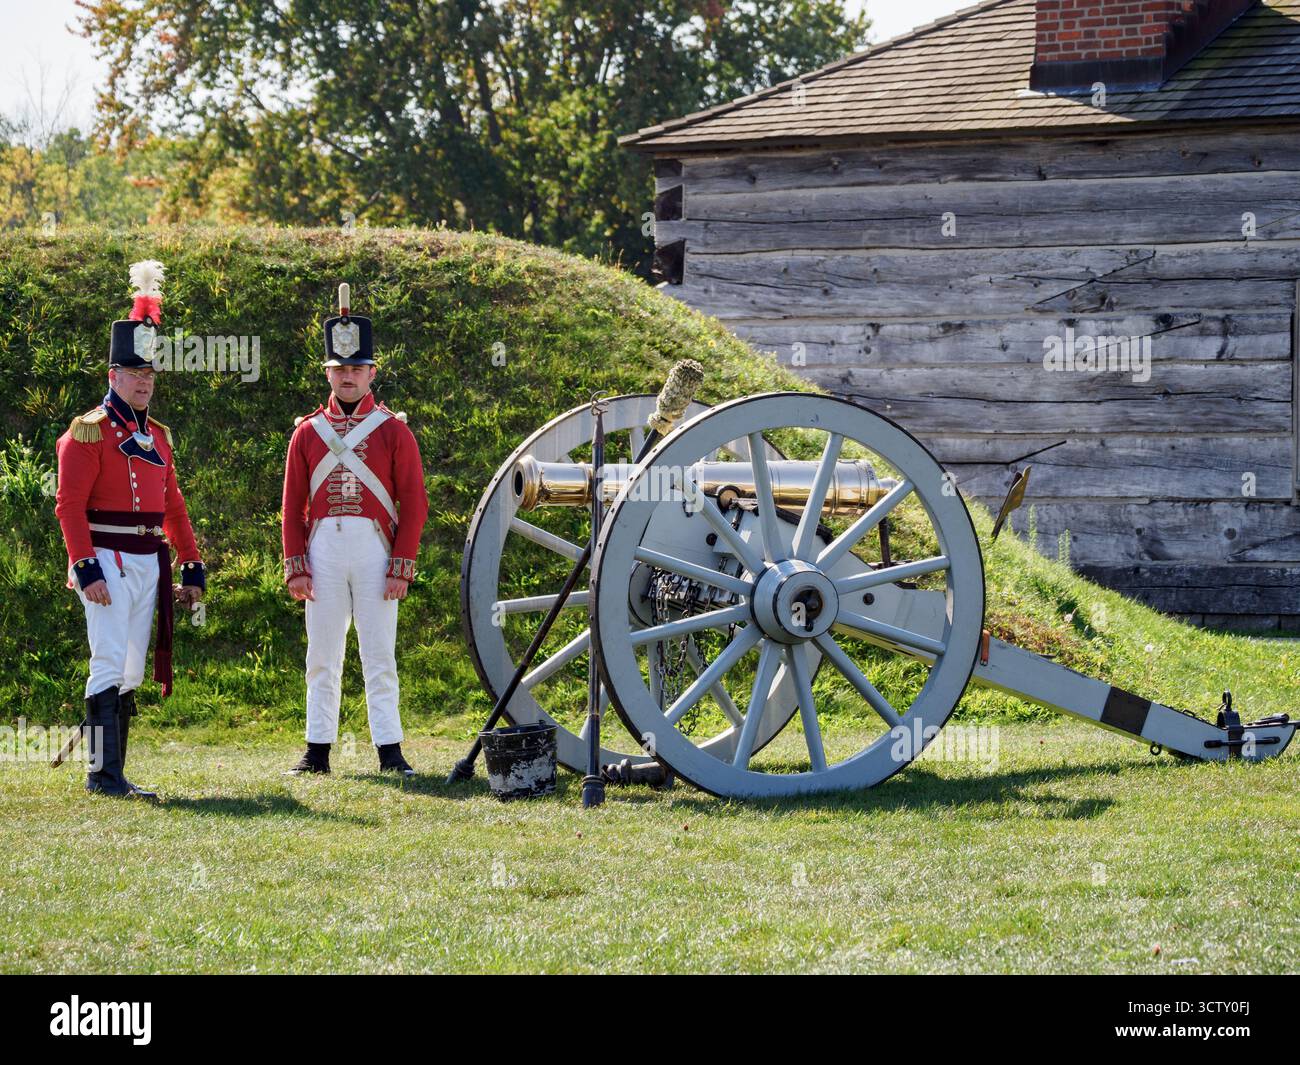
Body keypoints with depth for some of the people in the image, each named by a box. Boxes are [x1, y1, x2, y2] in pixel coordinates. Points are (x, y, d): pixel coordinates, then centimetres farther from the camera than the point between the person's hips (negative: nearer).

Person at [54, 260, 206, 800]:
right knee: (110, 664, -12)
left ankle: (113, 774, 11)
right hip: (108, 562, -7)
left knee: (131, 673, 7)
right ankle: (104, 774, -11)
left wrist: (193, 568, 14)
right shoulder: (88, 432, -5)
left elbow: (174, 507, 20)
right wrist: (86, 569, -19)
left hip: (150, 565, 7)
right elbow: (69, 506, -11)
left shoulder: (158, 436, 16)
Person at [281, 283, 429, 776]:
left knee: (379, 655, -1)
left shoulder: (393, 430, 4)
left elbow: (414, 504, 0)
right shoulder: (307, 433, 10)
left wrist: (402, 567, -8)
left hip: (374, 550, -2)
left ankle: (389, 750, 1)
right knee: (322, 656, 5)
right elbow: (293, 506, 9)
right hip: (323, 550, 2)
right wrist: (295, 566, 0)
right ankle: (318, 750, 9)